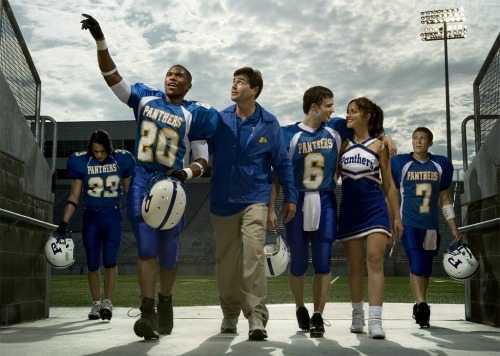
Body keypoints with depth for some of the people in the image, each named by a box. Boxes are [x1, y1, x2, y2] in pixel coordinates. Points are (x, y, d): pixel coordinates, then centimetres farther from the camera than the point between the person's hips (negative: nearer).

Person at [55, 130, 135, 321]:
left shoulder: (121, 160, -2)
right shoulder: (81, 162, -3)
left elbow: (129, 190, 10)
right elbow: (74, 196, 1)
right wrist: (64, 222, -5)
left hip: (112, 216, -1)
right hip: (91, 216, 1)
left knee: (109, 260, -11)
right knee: (92, 264, 4)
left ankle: (107, 302, -5)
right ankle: (96, 304, 15)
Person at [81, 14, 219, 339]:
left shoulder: (194, 115, 1)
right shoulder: (146, 98, 7)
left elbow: (202, 160, 2)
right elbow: (112, 76, 3)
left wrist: (186, 173, -19)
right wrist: (101, 41, -9)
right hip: (143, 180, 1)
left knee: (169, 251, 7)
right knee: (146, 247, -7)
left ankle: (165, 304, 29)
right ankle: (148, 313, -7)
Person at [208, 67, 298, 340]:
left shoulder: (269, 123, 0)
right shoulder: (219, 120, 2)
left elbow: (282, 162, 5)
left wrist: (290, 197, 5)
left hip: (255, 199, -2)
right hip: (222, 200, 2)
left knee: (253, 255, -15)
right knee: (226, 259, 9)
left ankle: (256, 316, -9)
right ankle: (230, 313, 25)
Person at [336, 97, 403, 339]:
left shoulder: (378, 146, 3)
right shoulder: (343, 145, 9)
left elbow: (388, 184, 5)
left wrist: (397, 216, 2)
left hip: (375, 208, -2)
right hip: (349, 210, 2)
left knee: (375, 261, -12)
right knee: (355, 265, 7)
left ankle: (375, 320, -13)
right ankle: (357, 315, 20)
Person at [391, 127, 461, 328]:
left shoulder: (441, 165, 10)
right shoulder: (400, 163, 2)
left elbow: (444, 198, 15)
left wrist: (454, 228, 11)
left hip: (431, 225, 3)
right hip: (408, 224, -3)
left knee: (425, 269, 7)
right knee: (416, 265, -15)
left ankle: (419, 309, 19)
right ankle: (421, 305, -19)